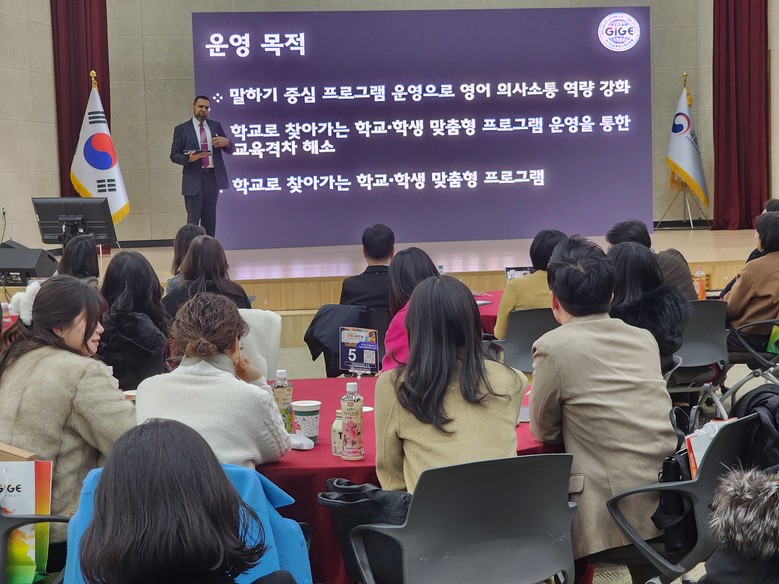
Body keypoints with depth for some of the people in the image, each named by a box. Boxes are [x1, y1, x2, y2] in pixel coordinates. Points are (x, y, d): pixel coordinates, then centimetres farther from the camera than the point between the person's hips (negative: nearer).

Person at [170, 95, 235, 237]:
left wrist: (227, 142, -10)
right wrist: (189, 158, -19)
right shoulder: (181, 129, 2)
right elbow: (174, 155, 1)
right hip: (194, 179, -3)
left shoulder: (216, 126, 12)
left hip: (213, 177, 3)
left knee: (210, 218, 8)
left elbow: (229, 150, 13)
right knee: (193, 219, -4)